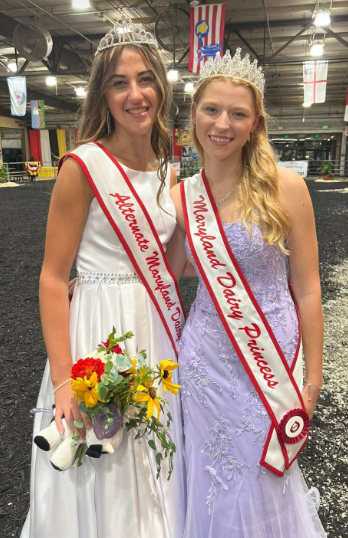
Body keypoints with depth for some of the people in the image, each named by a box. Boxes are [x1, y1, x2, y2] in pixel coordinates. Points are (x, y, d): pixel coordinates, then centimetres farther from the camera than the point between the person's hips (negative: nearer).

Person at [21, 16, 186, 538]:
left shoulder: (169, 172, 7)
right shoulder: (83, 167, -12)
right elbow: (53, 277, -13)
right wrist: (62, 379, -17)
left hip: (161, 325, 6)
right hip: (102, 326, -6)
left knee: (156, 470, 23)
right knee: (104, 480, 13)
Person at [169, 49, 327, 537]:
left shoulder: (285, 187, -11)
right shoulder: (180, 196, -3)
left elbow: (306, 290, -7)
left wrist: (312, 380, -4)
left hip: (273, 359, -2)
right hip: (206, 359, 2)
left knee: (265, 483, 19)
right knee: (216, 483, 21)